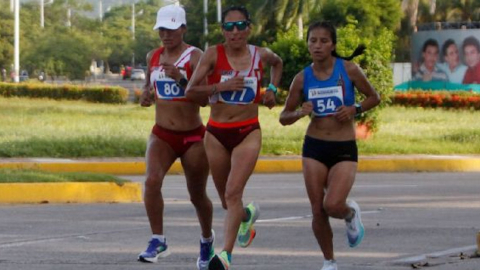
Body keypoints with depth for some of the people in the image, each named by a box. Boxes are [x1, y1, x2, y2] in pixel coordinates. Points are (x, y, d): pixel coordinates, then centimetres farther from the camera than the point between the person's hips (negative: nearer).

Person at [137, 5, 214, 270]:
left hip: (193, 136, -3)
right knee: (152, 181, -25)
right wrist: (146, 94, -1)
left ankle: (207, 239, 38)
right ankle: (158, 241, -18)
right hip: (162, 135, 3)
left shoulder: (194, 56, -11)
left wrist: (181, 79, -32)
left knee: (197, 195, 10)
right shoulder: (153, 56, 5)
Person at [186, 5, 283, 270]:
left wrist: (272, 89, 10)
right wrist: (222, 86, -23)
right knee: (227, 200, 15)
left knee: (233, 192, -19)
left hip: (248, 133, -1)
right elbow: (191, 91, -11)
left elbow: (278, 63, 26)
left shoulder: (260, 55, 0)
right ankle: (247, 214, 50)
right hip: (217, 133, 1)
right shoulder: (213, 54, -7)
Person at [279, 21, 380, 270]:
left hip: (345, 149, -2)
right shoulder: (302, 78, 0)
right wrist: (300, 112, -14)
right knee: (318, 211, 0)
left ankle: (351, 213, 18)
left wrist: (355, 109, -12)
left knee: (333, 205, -20)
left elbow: (374, 97, 6)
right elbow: (284, 117, 7)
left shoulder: (348, 70, -6)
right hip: (314, 147, 2)